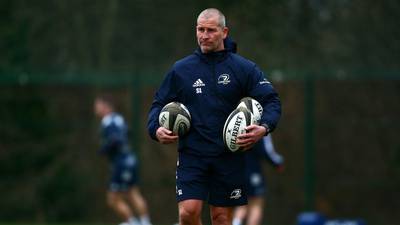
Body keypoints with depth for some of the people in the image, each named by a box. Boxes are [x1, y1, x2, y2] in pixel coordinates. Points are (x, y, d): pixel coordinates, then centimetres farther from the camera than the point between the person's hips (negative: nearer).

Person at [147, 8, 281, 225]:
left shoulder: (244, 68, 1)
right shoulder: (181, 69, 6)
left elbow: (271, 100, -1)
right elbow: (160, 103, 14)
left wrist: (264, 127, -20)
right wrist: (156, 129, -6)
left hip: (229, 156, 0)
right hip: (191, 155, 1)